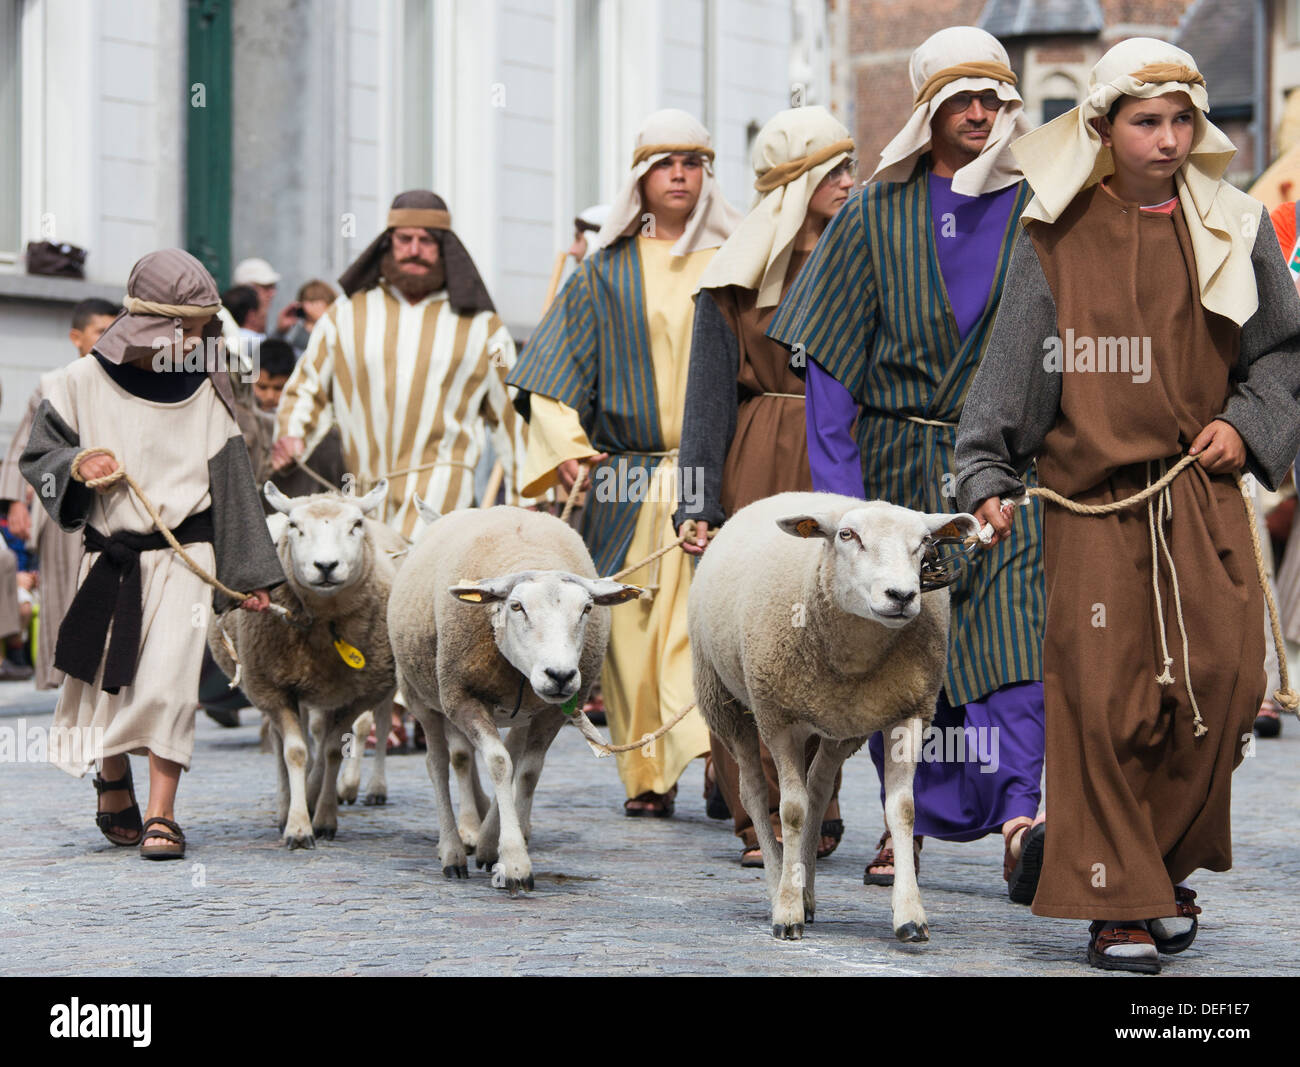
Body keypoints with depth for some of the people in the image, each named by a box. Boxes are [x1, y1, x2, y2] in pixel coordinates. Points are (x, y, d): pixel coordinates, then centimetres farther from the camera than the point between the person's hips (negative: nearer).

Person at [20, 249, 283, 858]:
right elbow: (36, 457, 7)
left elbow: (231, 484, 6)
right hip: (109, 559, 1)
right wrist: (75, 465, -15)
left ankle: (161, 815, -10)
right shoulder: (82, 383, -2)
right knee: (107, 683, 10)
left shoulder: (204, 392, 2)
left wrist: (250, 575, 6)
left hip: (184, 556, -1)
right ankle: (114, 787, 36)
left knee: (167, 680, -14)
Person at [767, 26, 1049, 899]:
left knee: (1016, 631, -17)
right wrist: (839, 483, -5)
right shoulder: (875, 217, 5)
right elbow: (830, 359, 3)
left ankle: (1023, 824, -28)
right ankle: (904, 826, 20)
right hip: (900, 459, 1)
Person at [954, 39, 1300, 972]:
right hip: (1095, 500, -2)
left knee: (1220, 684, -3)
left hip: (1203, 494, 2)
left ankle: (1168, 869, 18)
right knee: (1106, 701, -6)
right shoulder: (1057, 240, 3)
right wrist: (987, 476, -3)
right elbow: (1013, 364, 4)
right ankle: (1118, 905, 2)